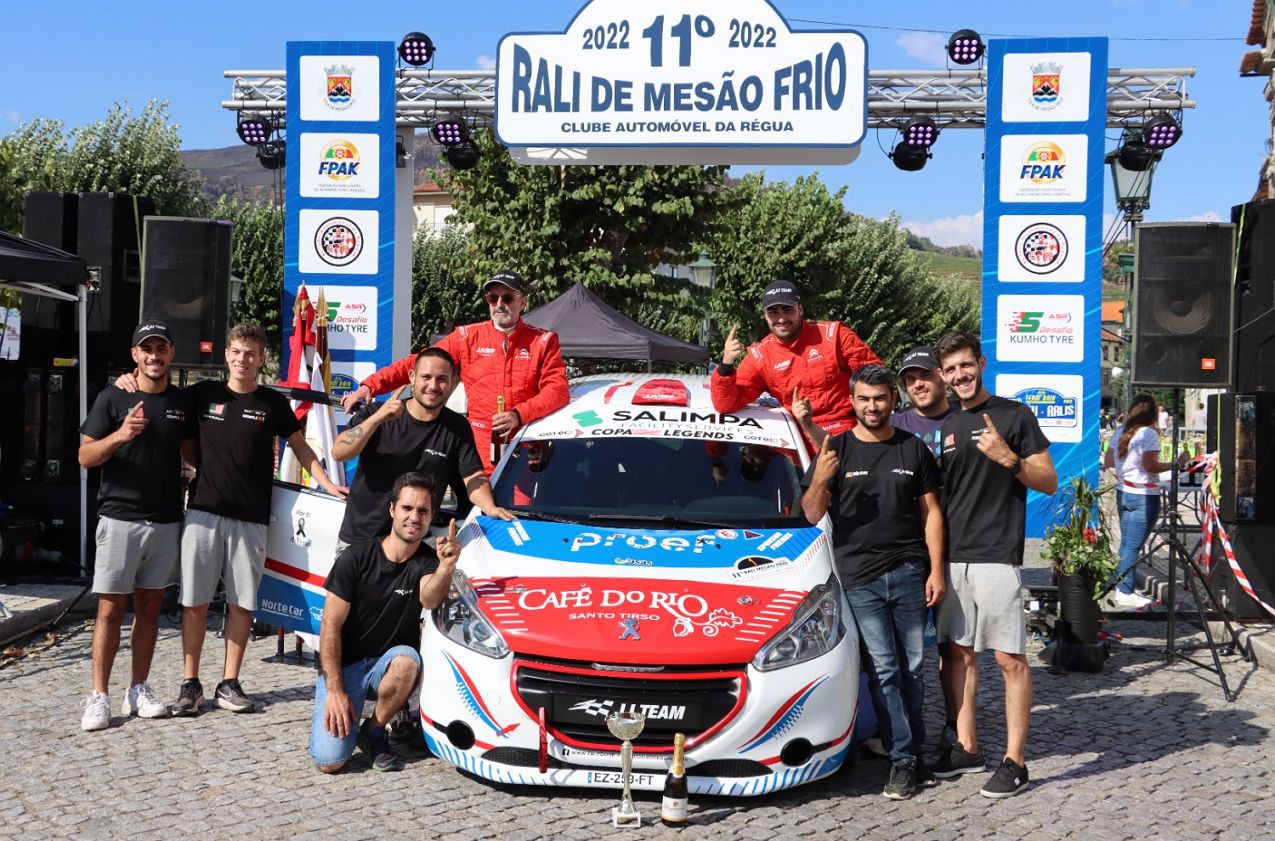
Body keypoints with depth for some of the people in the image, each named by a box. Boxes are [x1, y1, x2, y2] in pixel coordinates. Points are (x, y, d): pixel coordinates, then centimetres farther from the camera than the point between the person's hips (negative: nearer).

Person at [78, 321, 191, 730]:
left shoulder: (181, 402, 10)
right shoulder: (113, 398, -2)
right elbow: (85, 457, -4)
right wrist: (119, 436, -21)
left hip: (166, 521, 4)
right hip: (120, 518, -4)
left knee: (149, 606, 9)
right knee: (111, 608, -3)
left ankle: (138, 690, 16)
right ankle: (99, 696, 1)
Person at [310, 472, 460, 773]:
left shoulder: (428, 562, -3)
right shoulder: (356, 557, -7)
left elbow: (429, 600, -27)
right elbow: (331, 626, -8)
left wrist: (446, 567, -49)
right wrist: (335, 689, -17)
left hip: (388, 664, 2)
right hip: (344, 665, -2)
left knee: (407, 660, -36)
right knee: (329, 761, -21)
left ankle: (373, 731, -10)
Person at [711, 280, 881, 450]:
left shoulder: (833, 333, -2)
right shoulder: (759, 355, 4)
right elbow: (726, 404, 1)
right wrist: (726, 365, -16)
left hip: (852, 432, -2)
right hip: (811, 440, 2)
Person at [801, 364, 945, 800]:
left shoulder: (913, 449, 11)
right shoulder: (836, 450, 6)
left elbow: (931, 513, 10)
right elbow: (812, 514, 2)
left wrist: (936, 570, 1)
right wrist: (820, 479, -19)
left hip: (909, 573, 1)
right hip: (859, 578, -1)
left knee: (911, 669, 4)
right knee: (884, 671, -2)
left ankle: (910, 751, 13)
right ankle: (904, 758, 1)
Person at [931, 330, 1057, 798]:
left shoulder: (1013, 416, -2)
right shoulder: (945, 428, 14)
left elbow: (1049, 482, -4)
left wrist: (1007, 458, -18)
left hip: (997, 557, -6)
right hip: (953, 558, 6)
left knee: (1010, 659, -4)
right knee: (961, 653, 10)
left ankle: (1015, 762, -1)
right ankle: (966, 748, 19)